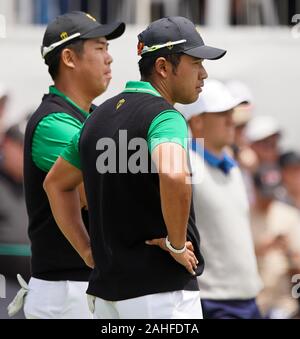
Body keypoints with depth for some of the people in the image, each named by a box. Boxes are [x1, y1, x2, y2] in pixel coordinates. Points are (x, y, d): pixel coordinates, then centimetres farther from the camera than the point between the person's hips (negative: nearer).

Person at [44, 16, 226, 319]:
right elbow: (173, 175, -35)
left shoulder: (100, 115, 13)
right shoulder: (163, 117, -13)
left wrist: (88, 252, 18)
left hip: (107, 287, 8)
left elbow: (55, 183, 25)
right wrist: (177, 244, -20)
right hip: (161, 288, -8)